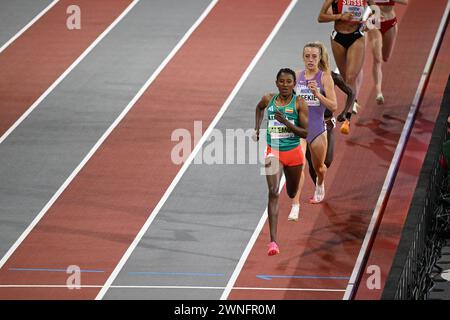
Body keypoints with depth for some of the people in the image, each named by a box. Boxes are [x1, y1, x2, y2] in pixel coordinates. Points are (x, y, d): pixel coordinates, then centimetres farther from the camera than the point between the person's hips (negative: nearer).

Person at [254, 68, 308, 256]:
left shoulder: (299, 103, -10)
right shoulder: (268, 100, -3)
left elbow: (306, 133, -13)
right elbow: (259, 108, 23)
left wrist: (287, 123, -25)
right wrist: (257, 128, 13)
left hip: (293, 153, 0)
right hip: (273, 152, 0)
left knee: (292, 193, 21)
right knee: (273, 192, -18)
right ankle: (273, 241, -25)